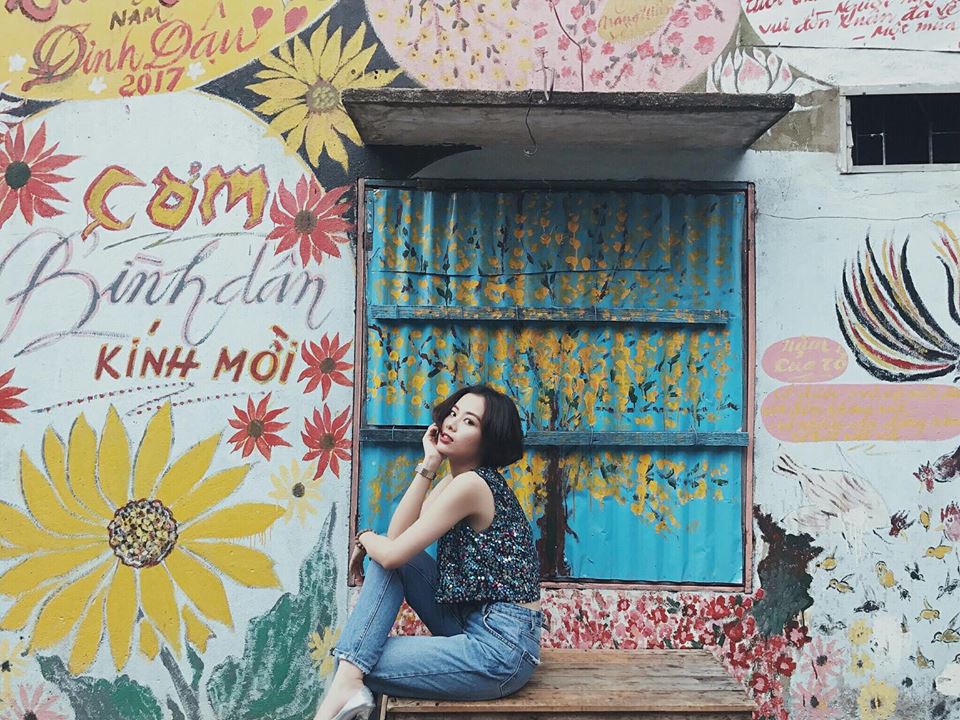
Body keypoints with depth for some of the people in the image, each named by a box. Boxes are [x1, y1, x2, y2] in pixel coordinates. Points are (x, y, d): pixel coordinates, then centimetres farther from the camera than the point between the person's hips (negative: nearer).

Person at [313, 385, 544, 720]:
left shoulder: (472, 484, -17)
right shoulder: (455, 480, 11)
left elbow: (393, 553, -16)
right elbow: (397, 535, -2)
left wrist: (365, 537, 6)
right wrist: (428, 464, -4)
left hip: (501, 650, -9)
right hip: (472, 624, 9)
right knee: (387, 555, 0)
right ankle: (346, 681, -9)